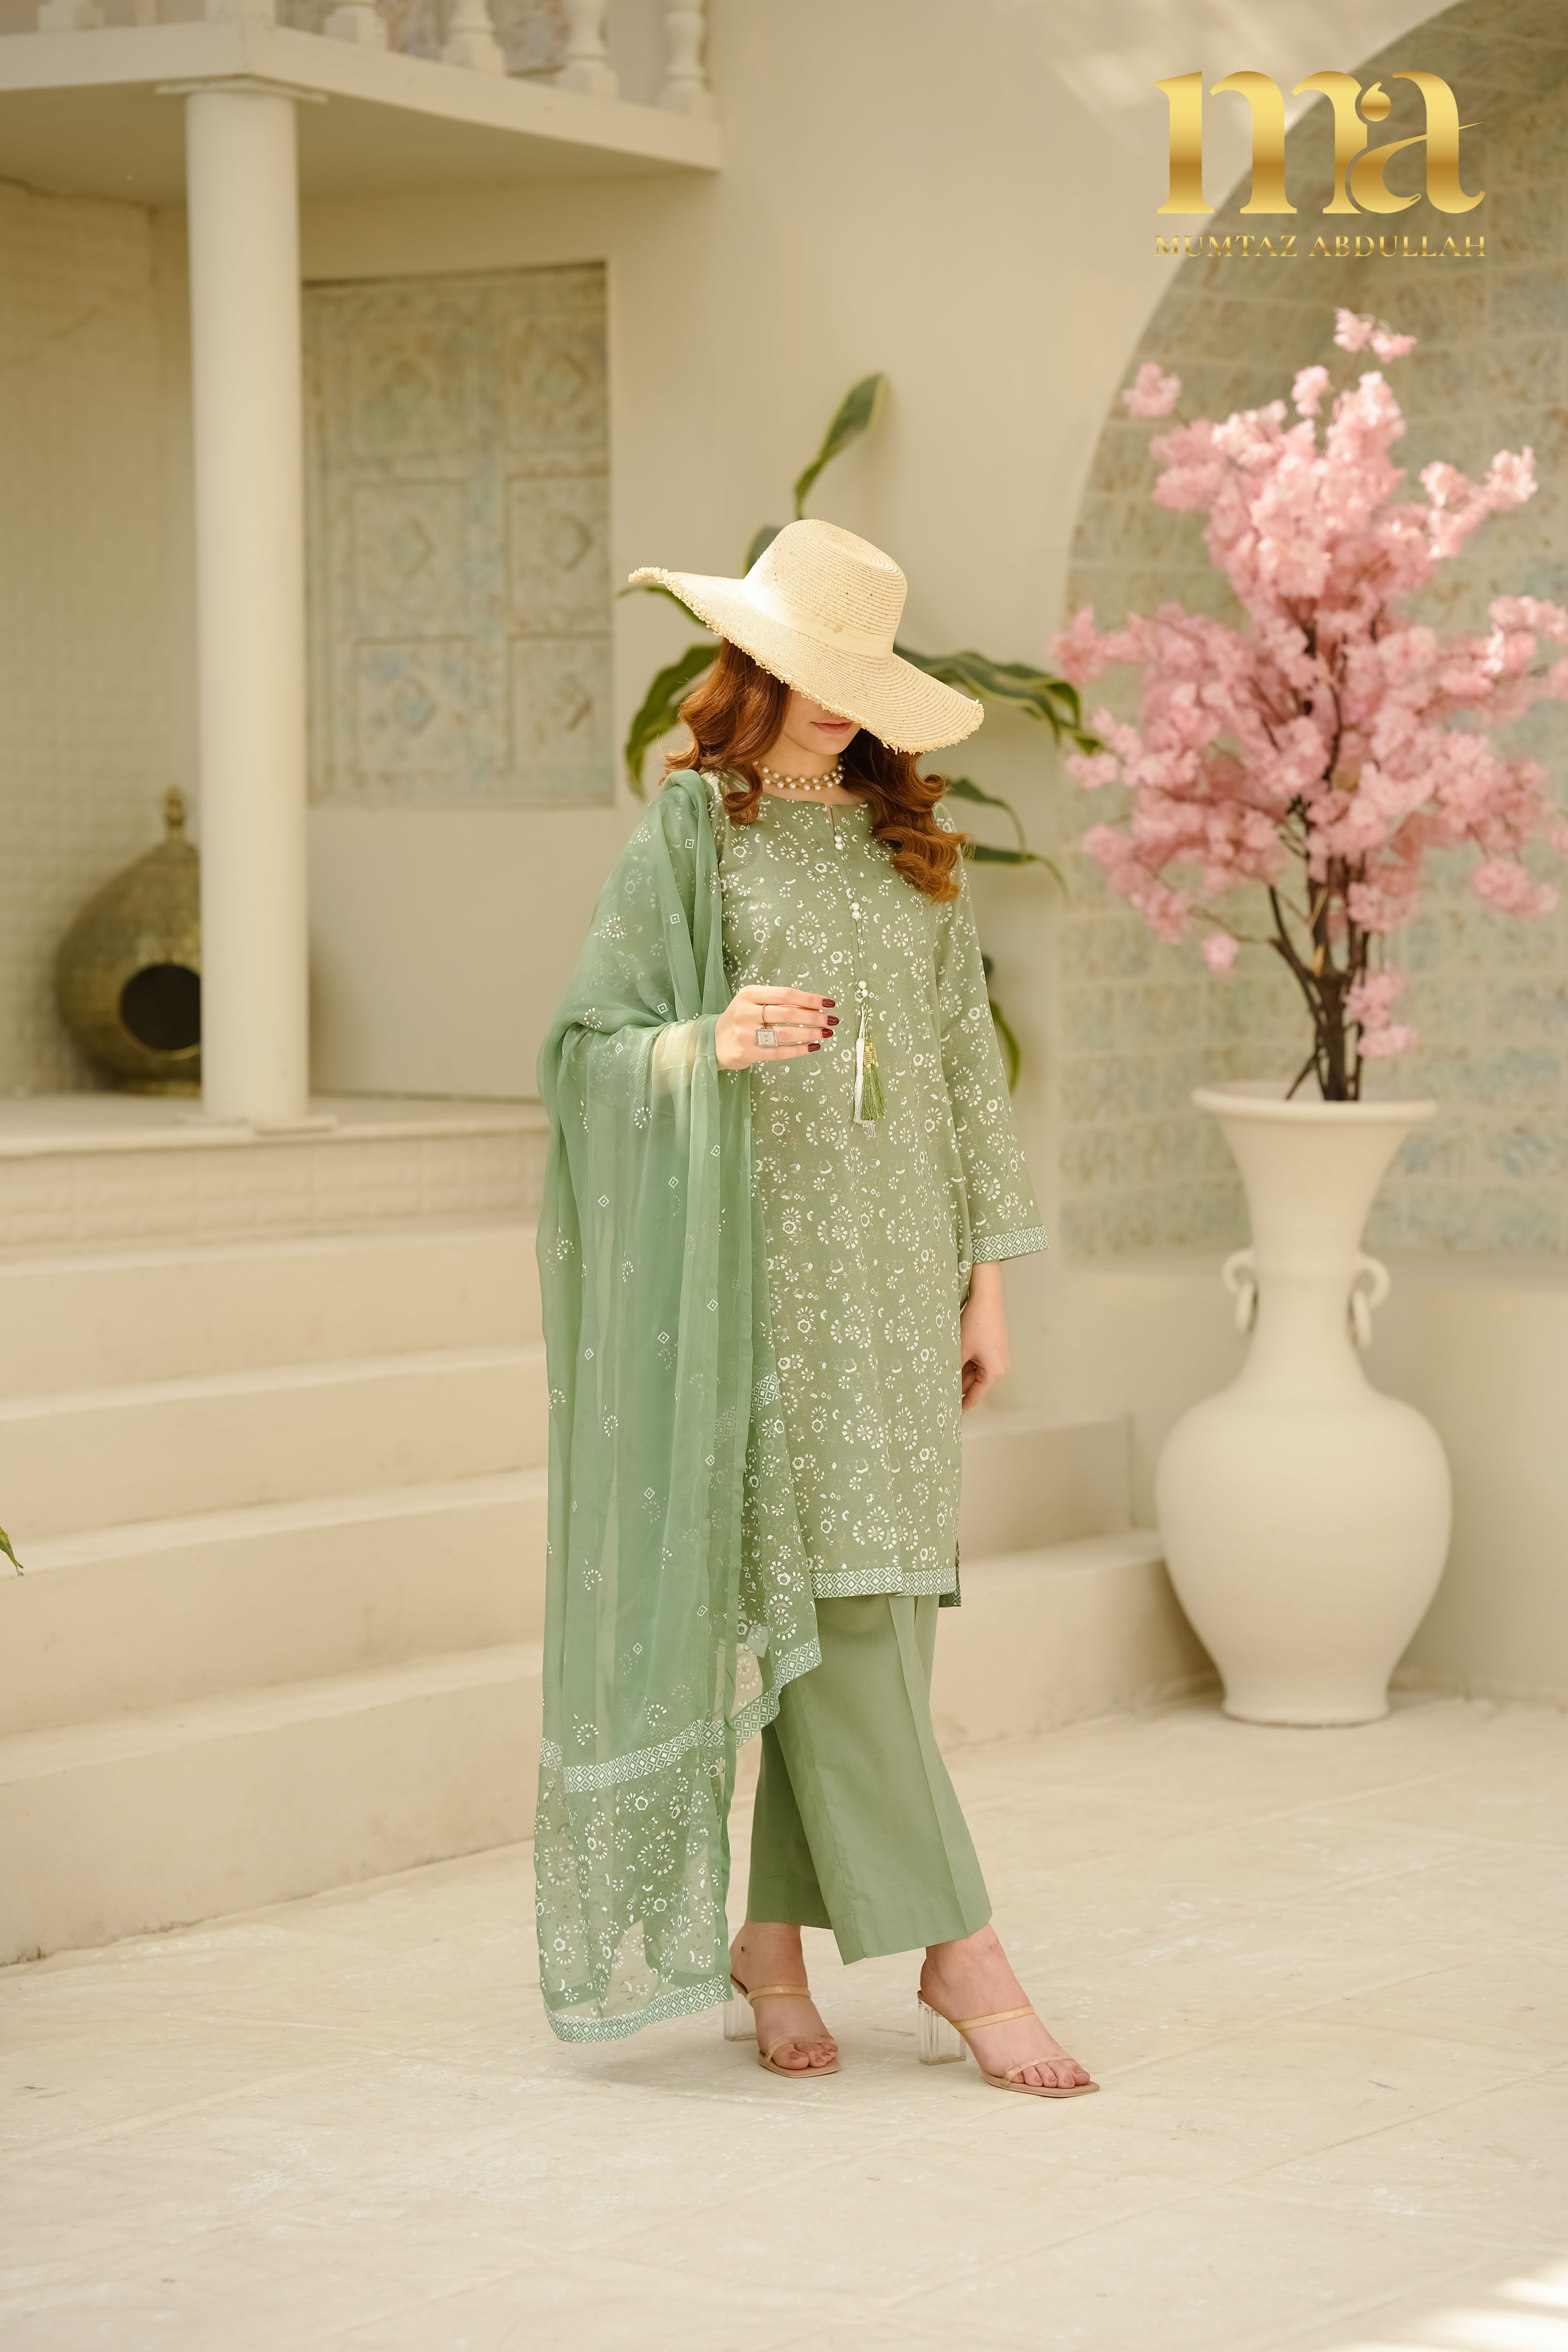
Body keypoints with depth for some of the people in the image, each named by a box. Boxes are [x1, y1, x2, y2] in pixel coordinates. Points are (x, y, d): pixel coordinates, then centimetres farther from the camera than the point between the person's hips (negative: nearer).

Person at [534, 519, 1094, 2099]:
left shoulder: (908, 846, 15)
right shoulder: (689, 833, 0)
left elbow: (963, 1061, 15)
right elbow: (591, 1044, -4)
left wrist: (984, 1275, 11)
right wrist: (712, 1044, -25)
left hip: (896, 1270, 5)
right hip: (769, 1270, -5)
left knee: (864, 1614, 3)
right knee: (827, 1599, -8)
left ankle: (771, 1943, 12)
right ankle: (955, 1954, -6)